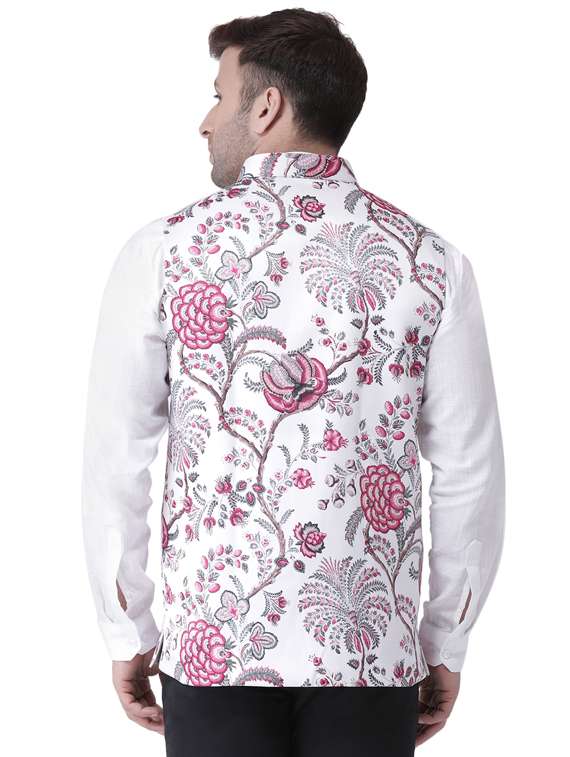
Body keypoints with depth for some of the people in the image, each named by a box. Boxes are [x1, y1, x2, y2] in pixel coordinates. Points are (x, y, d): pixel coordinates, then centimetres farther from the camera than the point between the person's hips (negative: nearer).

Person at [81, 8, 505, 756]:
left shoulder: (163, 250, -4)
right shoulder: (429, 260, -1)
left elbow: (114, 461, -3)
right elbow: (470, 472, 0)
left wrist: (126, 632, 7)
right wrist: (446, 646, 10)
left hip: (213, 637, -1)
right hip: (372, 641, 1)